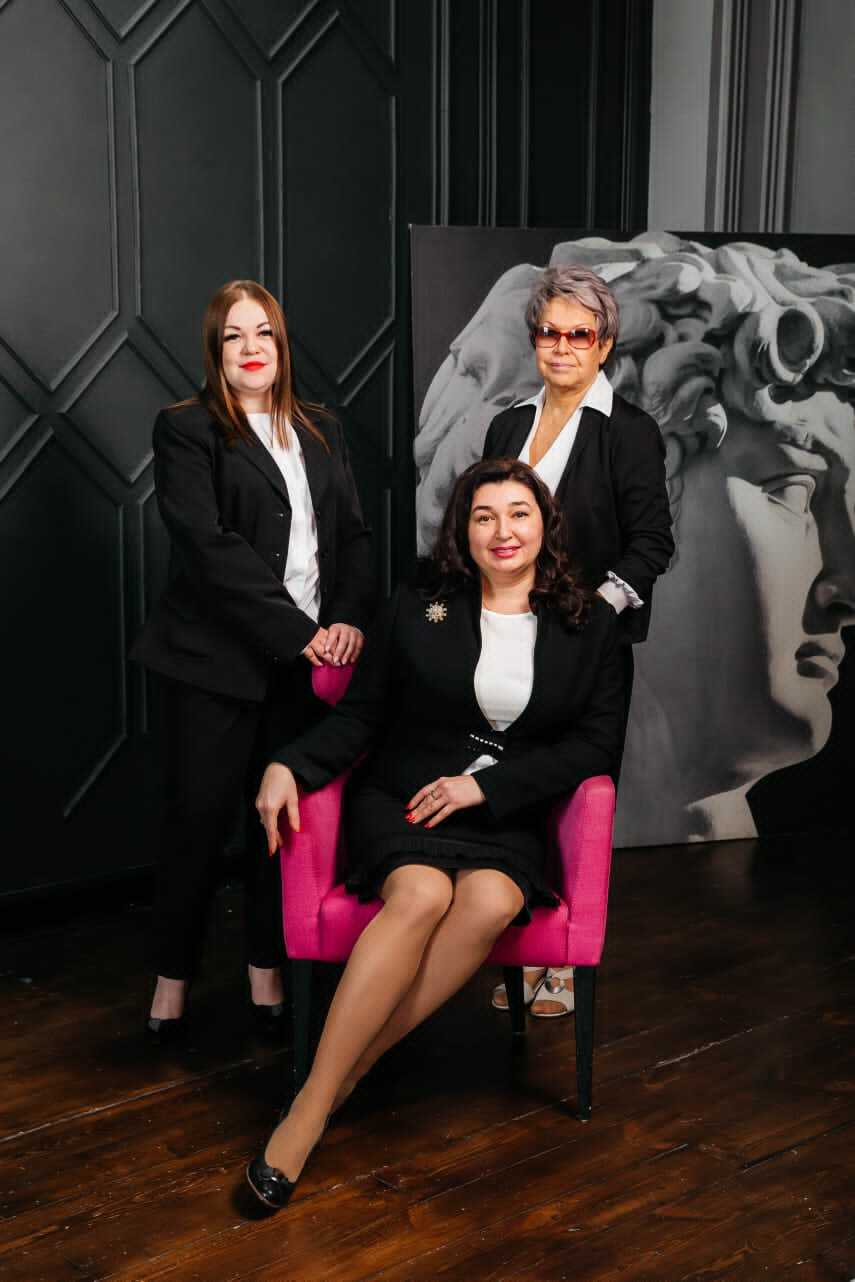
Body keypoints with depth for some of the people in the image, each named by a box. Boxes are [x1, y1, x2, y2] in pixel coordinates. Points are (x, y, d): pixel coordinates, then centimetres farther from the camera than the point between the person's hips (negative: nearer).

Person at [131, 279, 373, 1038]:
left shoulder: (321, 431, 16)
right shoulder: (186, 430, -1)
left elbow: (353, 533, 12)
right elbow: (210, 545, -12)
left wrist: (350, 619, -6)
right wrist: (297, 632, -16)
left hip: (308, 661, 4)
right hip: (215, 661, -4)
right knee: (199, 818, 0)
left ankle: (268, 974, 18)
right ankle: (173, 982, 14)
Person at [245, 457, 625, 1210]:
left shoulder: (591, 625, 8)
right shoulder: (414, 612, 8)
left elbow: (597, 745, 2)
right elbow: (359, 718, 7)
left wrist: (485, 785, -9)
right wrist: (290, 766, -13)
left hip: (510, 816, 1)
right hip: (401, 804, -1)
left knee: (492, 901, -33)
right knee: (422, 894, -33)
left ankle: (348, 1072, -24)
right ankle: (309, 1108, -29)